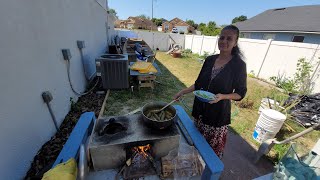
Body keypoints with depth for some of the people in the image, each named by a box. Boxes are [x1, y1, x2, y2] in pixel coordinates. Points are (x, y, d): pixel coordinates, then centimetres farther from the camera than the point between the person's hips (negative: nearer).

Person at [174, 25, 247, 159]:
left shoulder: (239, 65, -11)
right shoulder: (210, 60, 2)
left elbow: (240, 93, -5)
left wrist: (222, 96, -23)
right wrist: (183, 92, 0)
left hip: (218, 113, -4)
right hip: (200, 109, 4)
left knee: (213, 148, 9)